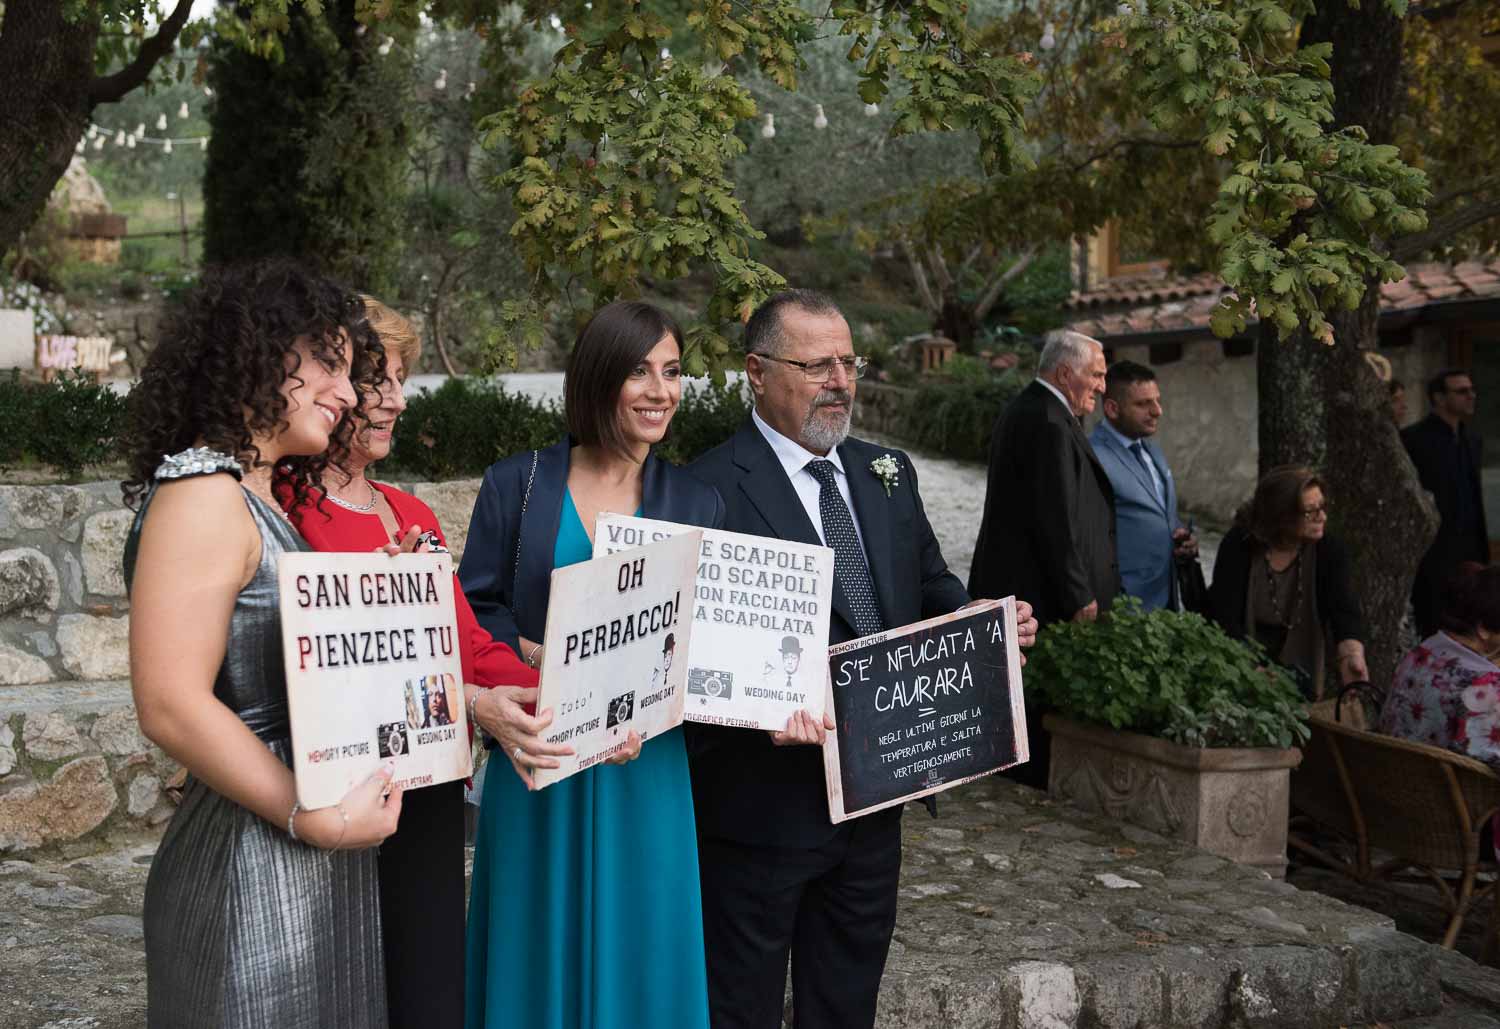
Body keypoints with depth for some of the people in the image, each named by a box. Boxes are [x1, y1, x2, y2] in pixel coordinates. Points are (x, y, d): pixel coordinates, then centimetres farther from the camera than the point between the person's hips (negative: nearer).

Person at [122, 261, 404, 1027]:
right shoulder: (201, 497, -15)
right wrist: (318, 819, -18)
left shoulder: (257, 499, 14)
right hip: (256, 867, -9)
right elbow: (172, 706, -23)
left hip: (308, 865, 9)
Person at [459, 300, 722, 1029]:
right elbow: (473, 612, -2)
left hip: (646, 773, 1)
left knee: (638, 953, 9)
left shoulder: (697, 504, 4)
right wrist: (541, 660, -19)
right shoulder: (515, 484, 1)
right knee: (538, 951, 11)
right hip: (538, 765, -1)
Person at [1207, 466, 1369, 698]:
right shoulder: (1239, 545, -21)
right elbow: (1225, 617, -23)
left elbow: (1344, 610, -27)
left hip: (1298, 667, 2)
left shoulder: (1328, 551, -15)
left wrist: (1351, 656, -46)